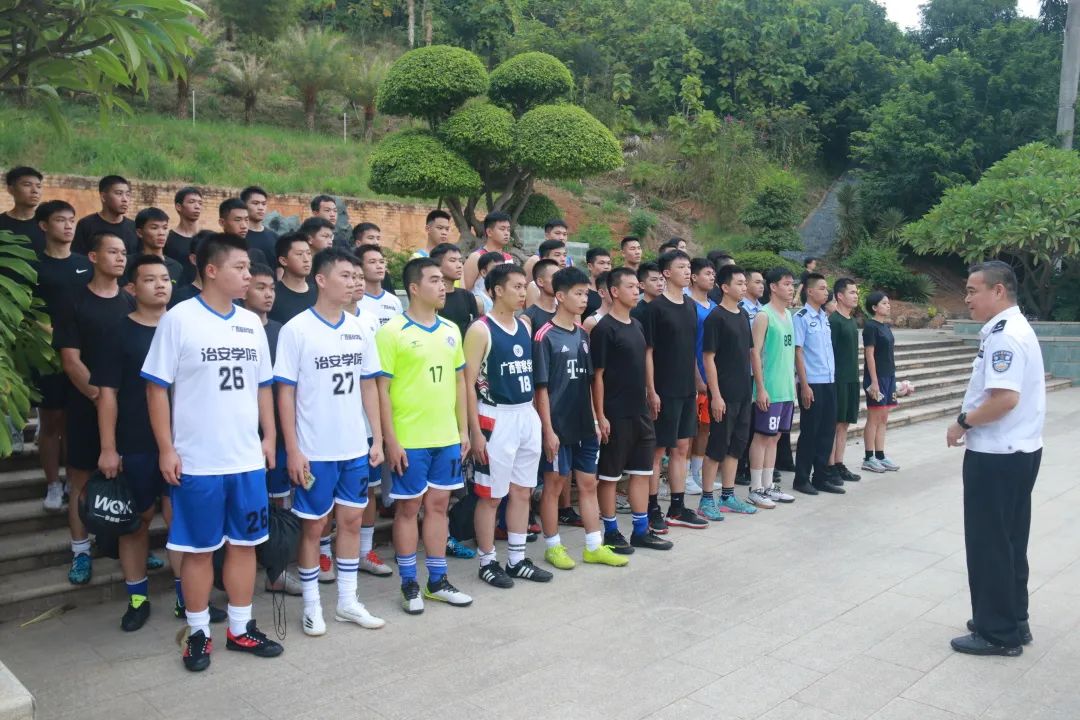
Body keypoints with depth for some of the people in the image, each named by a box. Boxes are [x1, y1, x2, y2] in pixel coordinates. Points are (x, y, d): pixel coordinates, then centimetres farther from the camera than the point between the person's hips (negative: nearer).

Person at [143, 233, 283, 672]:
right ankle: (198, 633, 23)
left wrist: (269, 436, 10)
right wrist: (166, 449, -10)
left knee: (244, 543, 12)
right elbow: (157, 387, -7)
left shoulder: (251, 323, 7)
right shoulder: (179, 319, -8)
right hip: (197, 462, -5)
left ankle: (241, 628, 26)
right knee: (198, 548, 7)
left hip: (248, 459, 5)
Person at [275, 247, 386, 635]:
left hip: (355, 447, 5)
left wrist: (377, 438, 6)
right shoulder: (296, 329, -9)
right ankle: (312, 605, 22)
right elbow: (285, 392, -8)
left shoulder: (361, 329, 5)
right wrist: (293, 450, -12)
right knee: (313, 526, 7)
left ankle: (347, 601, 25)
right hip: (314, 451, -4)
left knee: (351, 520, 12)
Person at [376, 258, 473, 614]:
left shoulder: (451, 330, 9)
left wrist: (463, 429, 10)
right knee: (408, 507, 6)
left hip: (447, 437, 6)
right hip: (409, 440, -5)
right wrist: (390, 440, -13)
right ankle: (409, 584, 19)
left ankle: (437, 581, 24)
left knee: (438, 504, 12)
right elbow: (382, 389, -10)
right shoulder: (392, 332, -10)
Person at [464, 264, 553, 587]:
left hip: (528, 415, 7)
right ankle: (487, 562, 16)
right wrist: (475, 431, -17)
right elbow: (469, 383, -13)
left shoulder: (525, 326, 10)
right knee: (490, 495, 3)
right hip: (496, 417, -7)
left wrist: (537, 414, 13)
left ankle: (517, 560, 24)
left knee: (522, 491, 13)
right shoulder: (480, 330, -11)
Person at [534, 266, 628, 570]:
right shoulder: (546, 336, -11)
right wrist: (548, 430, -15)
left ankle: (594, 546, 22)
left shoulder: (582, 334, 9)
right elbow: (541, 388, -13)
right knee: (554, 484, 6)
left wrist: (595, 420, 12)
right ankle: (553, 547, 19)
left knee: (588, 484, 12)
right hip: (559, 427, -7)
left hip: (584, 426, 7)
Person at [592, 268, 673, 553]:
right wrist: (600, 416, -16)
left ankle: (641, 530, 22)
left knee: (642, 471, 12)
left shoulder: (637, 326, 12)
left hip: (640, 412, 8)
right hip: (615, 415, -8)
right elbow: (597, 375, -13)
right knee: (609, 474, 4)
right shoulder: (604, 329, -12)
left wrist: (648, 400, 17)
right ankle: (611, 532, 15)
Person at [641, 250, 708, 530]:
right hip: (664, 391, -7)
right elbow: (647, 352, -12)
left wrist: (696, 382, 14)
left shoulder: (691, 306, 11)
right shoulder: (655, 307, -10)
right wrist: (651, 391, -16)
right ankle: (652, 510, 10)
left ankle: (677, 509, 20)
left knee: (682, 448, 11)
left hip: (687, 391, 7)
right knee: (658, 450, 0)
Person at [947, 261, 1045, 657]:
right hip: (1016, 451, 10)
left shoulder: (1003, 335, -20)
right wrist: (972, 422, 11)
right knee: (1009, 542, 18)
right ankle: (1013, 621, 29)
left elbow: (1005, 398, -29)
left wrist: (963, 422, -16)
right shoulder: (1013, 328, 12)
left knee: (989, 544, 1)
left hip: (997, 456, -10)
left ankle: (999, 633, 12)